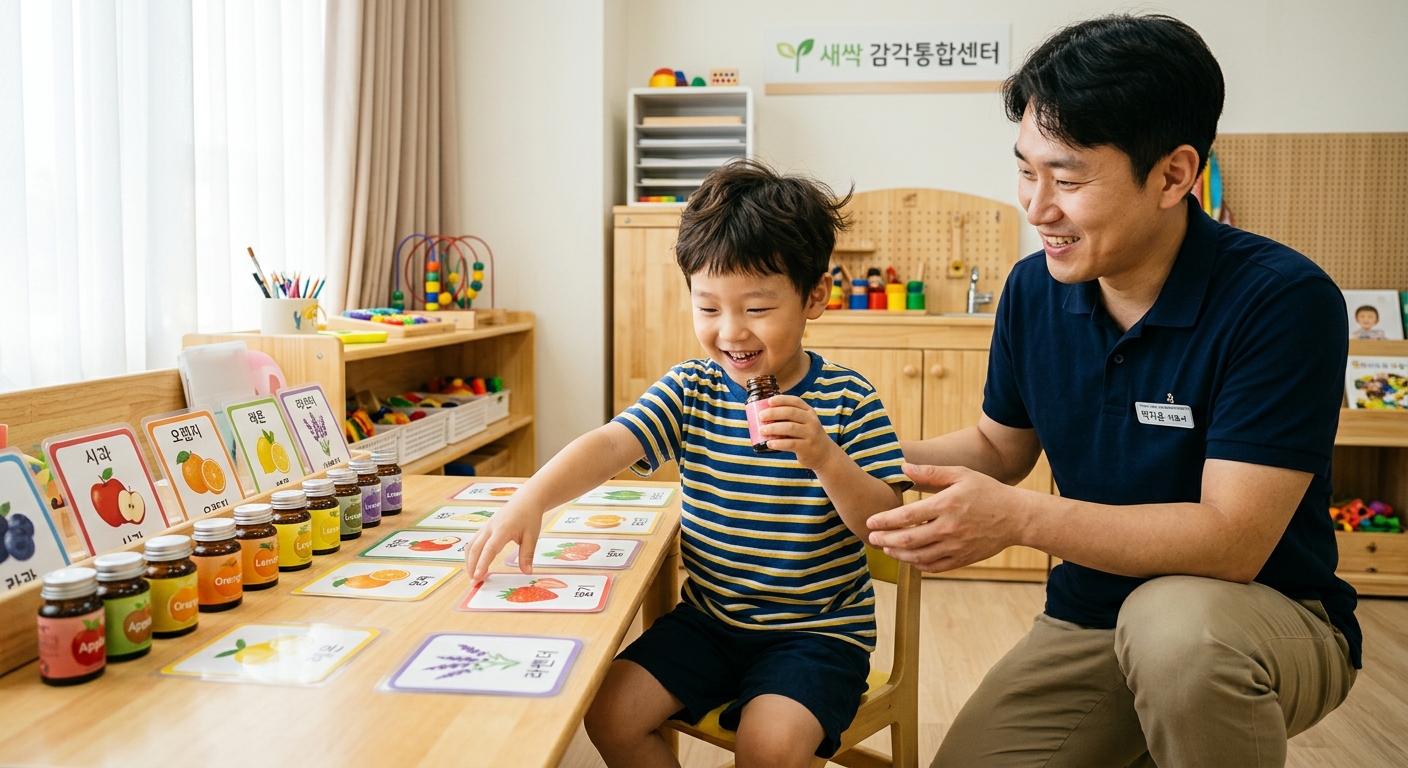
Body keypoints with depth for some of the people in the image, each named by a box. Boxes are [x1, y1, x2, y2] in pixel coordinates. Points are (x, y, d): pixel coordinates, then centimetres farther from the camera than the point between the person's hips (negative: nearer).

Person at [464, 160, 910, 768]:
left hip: (816, 631, -4)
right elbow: (610, 445, -15)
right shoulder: (690, 390, -1)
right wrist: (532, 498, -33)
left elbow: (888, 524, -13)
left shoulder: (845, 399, -10)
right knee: (608, 711, -7)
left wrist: (824, 457, -31)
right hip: (708, 617, 4)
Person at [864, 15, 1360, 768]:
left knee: (1173, 620, -37)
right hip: (1086, 619, 6)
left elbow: (1234, 540, -26)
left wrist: (1022, 517, -35)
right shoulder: (1033, 290, -4)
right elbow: (1001, 445, 11)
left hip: (1270, 621, -5)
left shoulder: (1284, 301, -21)